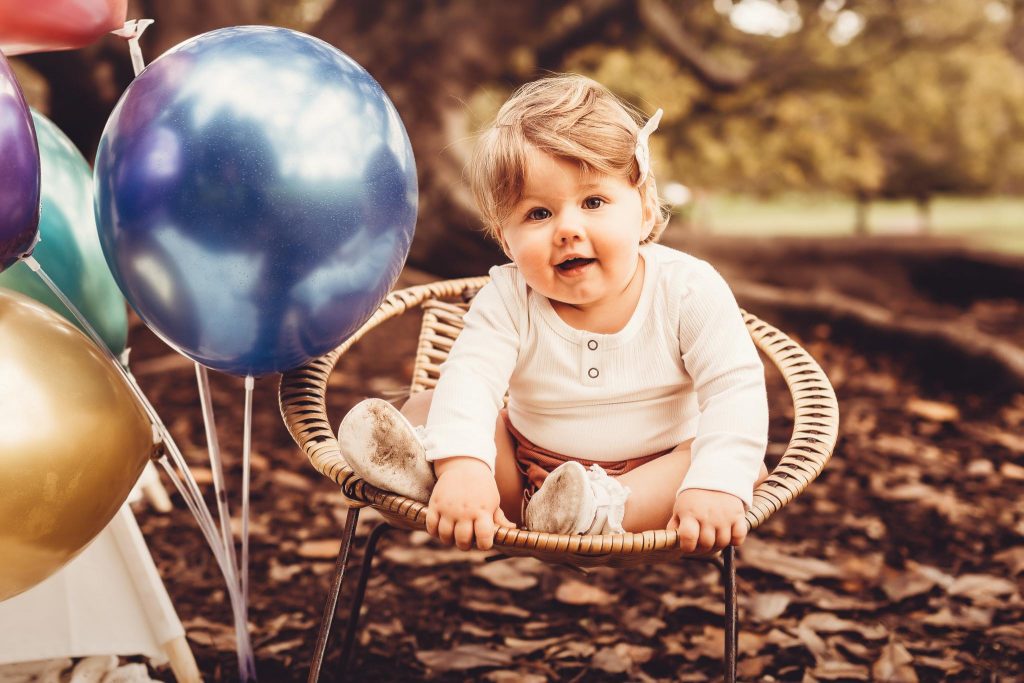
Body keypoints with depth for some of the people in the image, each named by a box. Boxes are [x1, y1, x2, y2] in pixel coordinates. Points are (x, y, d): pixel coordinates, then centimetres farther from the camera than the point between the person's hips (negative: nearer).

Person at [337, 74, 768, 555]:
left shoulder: (687, 288, -15)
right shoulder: (508, 300, -13)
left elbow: (734, 388, -22)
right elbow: (469, 379, -28)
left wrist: (717, 483, -39)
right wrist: (461, 465, -49)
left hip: (656, 472, -1)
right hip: (528, 475, 1)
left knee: (747, 468, -27)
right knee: (427, 408, -9)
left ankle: (605, 511, -43)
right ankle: (424, 468, -41)